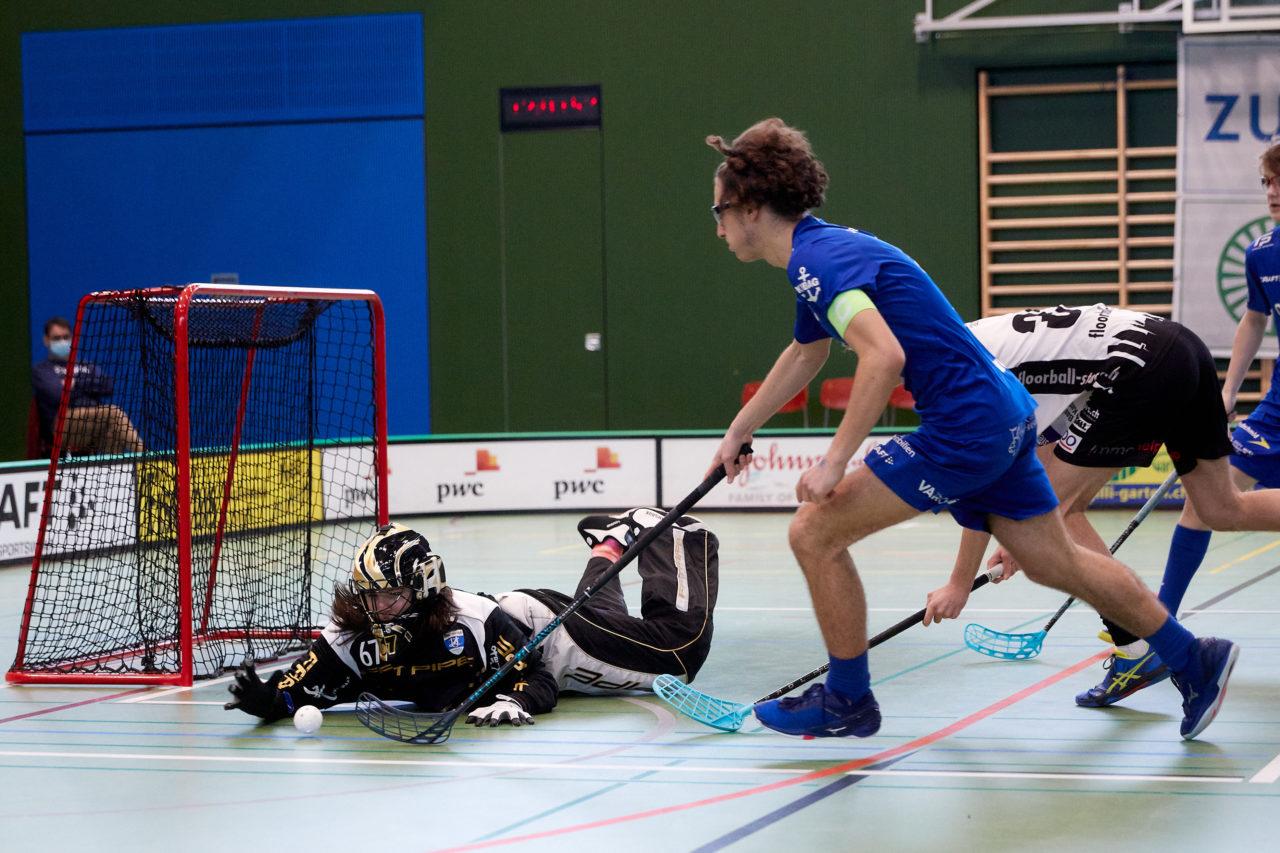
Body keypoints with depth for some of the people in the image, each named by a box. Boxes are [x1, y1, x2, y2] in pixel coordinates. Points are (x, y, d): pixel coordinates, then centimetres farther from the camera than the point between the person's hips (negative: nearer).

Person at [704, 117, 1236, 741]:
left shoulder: (819, 258, -16)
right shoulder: (815, 256, 16)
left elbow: (884, 357, -30)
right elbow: (804, 355, 34)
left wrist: (835, 461, -25)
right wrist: (738, 432, 40)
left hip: (965, 426, -10)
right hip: (1004, 415, 10)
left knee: (815, 531, -5)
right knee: (1056, 562, 19)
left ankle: (847, 701, 7)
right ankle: (1194, 660, 28)